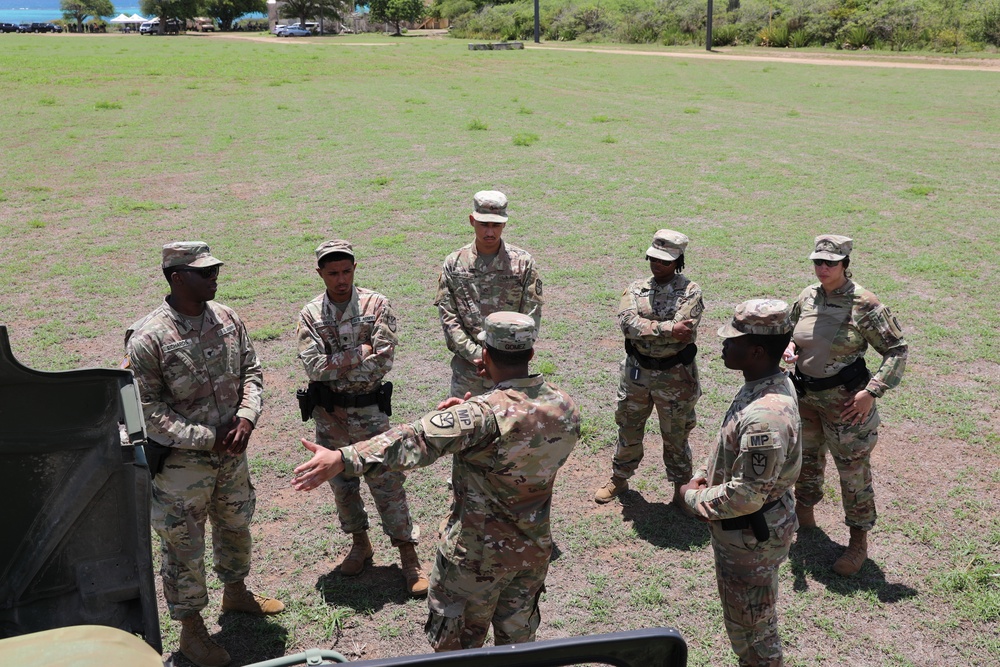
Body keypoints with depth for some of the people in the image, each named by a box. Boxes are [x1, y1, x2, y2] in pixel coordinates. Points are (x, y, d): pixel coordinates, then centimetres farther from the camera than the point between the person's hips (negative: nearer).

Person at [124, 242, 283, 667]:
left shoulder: (227, 318, -3)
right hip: (181, 461, -6)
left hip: (231, 452, 6)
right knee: (184, 546, 9)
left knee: (236, 525, 24)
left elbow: (251, 371, 6)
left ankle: (235, 592, 50)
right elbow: (146, 409, -18)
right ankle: (191, 629, 29)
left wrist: (246, 416, -11)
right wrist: (206, 439, -19)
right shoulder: (147, 338, -21)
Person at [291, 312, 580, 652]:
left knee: (457, 641, 19)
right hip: (536, 548, 6)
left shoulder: (485, 415, -30)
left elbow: (415, 440, -42)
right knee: (517, 638, 25)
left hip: (478, 553, -5)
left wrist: (340, 459, -49)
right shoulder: (565, 406, -9)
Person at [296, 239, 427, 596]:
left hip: (369, 412, -3)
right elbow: (314, 366, -14)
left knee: (387, 483, 0)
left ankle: (409, 556, 10)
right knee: (341, 484, 16)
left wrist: (336, 386, -13)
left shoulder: (377, 306, -7)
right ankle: (360, 544, 36)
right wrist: (360, 352, -18)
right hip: (328, 416, 3)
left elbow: (383, 361, -15)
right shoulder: (310, 315, -2)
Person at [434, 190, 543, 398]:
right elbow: (448, 317, -3)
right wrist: (476, 354, -14)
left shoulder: (523, 263, -2)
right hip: (466, 370, 1)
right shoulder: (454, 263, 1)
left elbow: (531, 318, -3)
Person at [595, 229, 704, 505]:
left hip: (675, 375, -3)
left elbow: (684, 332, -24)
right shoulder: (637, 288, 0)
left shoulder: (690, 291, -10)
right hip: (636, 371, 4)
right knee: (628, 430, 18)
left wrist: (645, 328, -18)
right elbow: (627, 322, -18)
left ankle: (681, 487, 31)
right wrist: (668, 330, -26)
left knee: (675, 436, 12)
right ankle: (619, 479, 38)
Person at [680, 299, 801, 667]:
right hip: (752, 526, 10)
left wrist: (695, 498, -15)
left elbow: (746, 496, -31)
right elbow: (730, 449, 12)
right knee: (757, 615, 29)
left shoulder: (765, 416, -36)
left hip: (750, 535, -10)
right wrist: (702, 477, 1)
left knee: (750, 624, 12)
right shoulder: (772, 382, -3)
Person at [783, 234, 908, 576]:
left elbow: (896, 349, -12)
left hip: (845, 401, -6)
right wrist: (789, 346, -6)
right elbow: (791, 330, 18)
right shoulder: (807, 297, 0)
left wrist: (871, 392, -19)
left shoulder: (863, 304, -17)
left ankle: (859, 542, 18)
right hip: (804, 395, 6)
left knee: (854, 470, 3)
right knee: (806, 458, 23)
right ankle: (804, 513, 46)